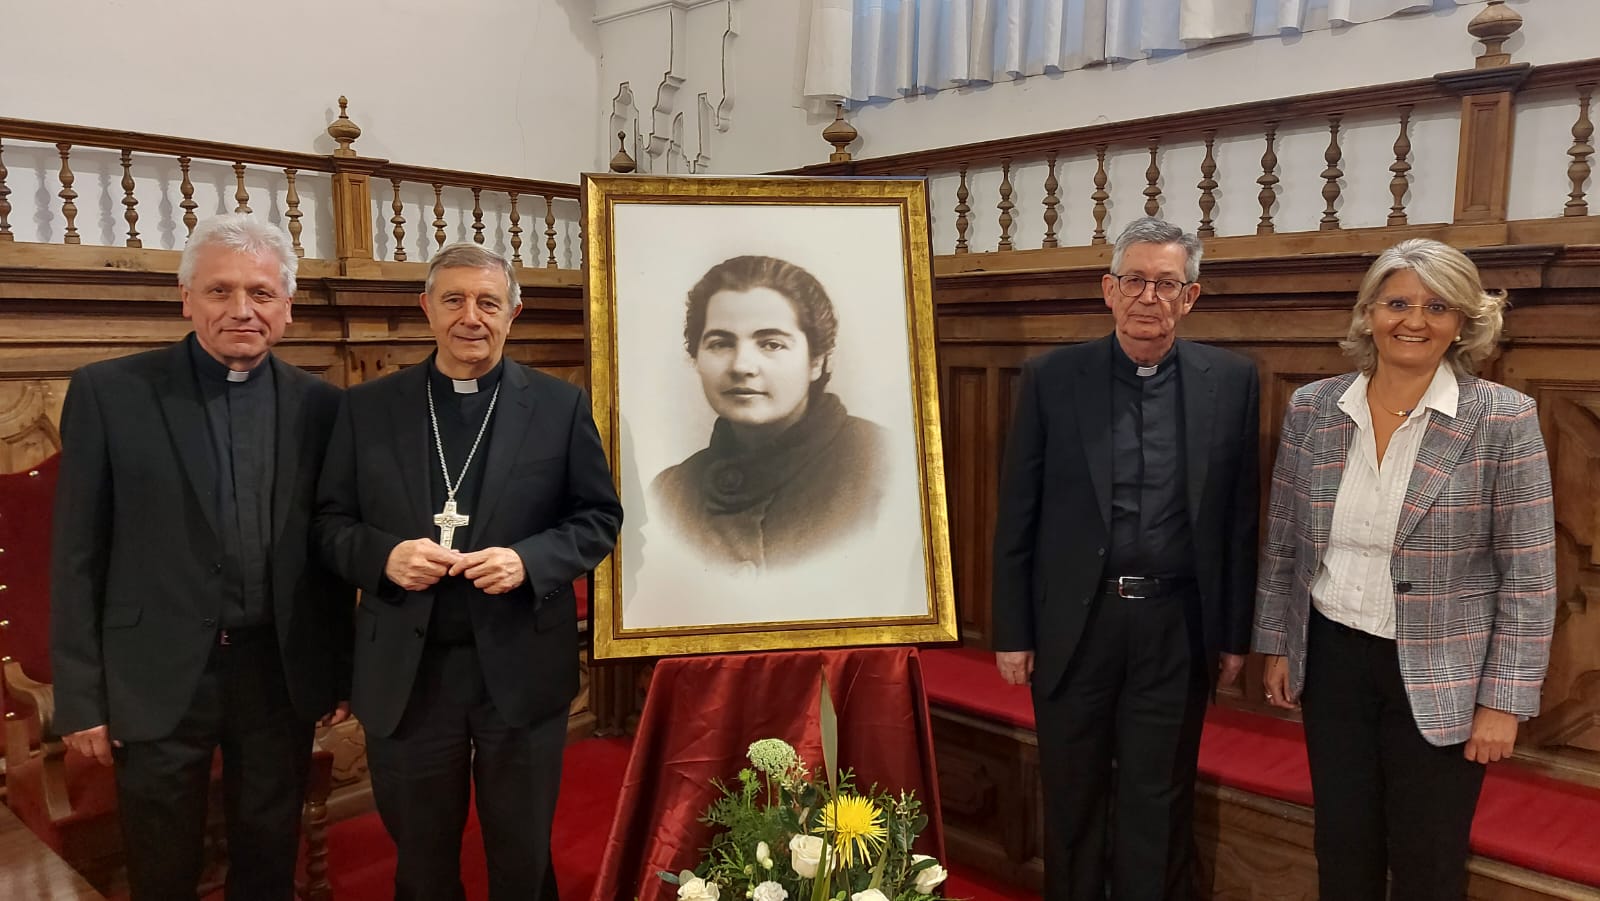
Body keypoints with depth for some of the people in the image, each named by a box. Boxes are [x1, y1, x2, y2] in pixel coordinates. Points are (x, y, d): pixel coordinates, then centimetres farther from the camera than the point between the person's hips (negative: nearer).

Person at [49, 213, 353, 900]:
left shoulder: (320, 405, 1)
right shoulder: (108, 392, -4)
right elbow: (78, 555, -3)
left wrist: (340, 673, 8)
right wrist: (80, 697, -4)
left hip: (281, 675, 2)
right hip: (159, 679, -1)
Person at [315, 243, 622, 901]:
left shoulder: (561, 406, 0)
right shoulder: (367, 407, 3)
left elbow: (599, 517, 1)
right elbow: (331, 521, 6)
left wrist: (529, 560, -16)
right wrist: (384, 555, -15)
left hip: (520, 668, -1)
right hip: (406, 673, 1)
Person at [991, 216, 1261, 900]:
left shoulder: (1231, 381, -1)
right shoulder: (1051, 378, -4)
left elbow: (1239, 517, 3)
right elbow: (1016, 516, -2)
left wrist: (1235, 634, 4)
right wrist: (1011, 632, -3)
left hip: (1177, 629, 0)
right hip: (1072, 623, 0)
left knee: (1158, 805, 13)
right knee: (1071, 799, 15)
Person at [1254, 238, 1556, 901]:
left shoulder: (1503, 420, -11)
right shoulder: (1312, 409, -2)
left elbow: (1528, 577, -8)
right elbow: (1283, 542, 7)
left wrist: (1503, 699, -10)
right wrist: (1276, 645, 8)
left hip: (1439, 679, -2)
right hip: (1331, 658, 3)